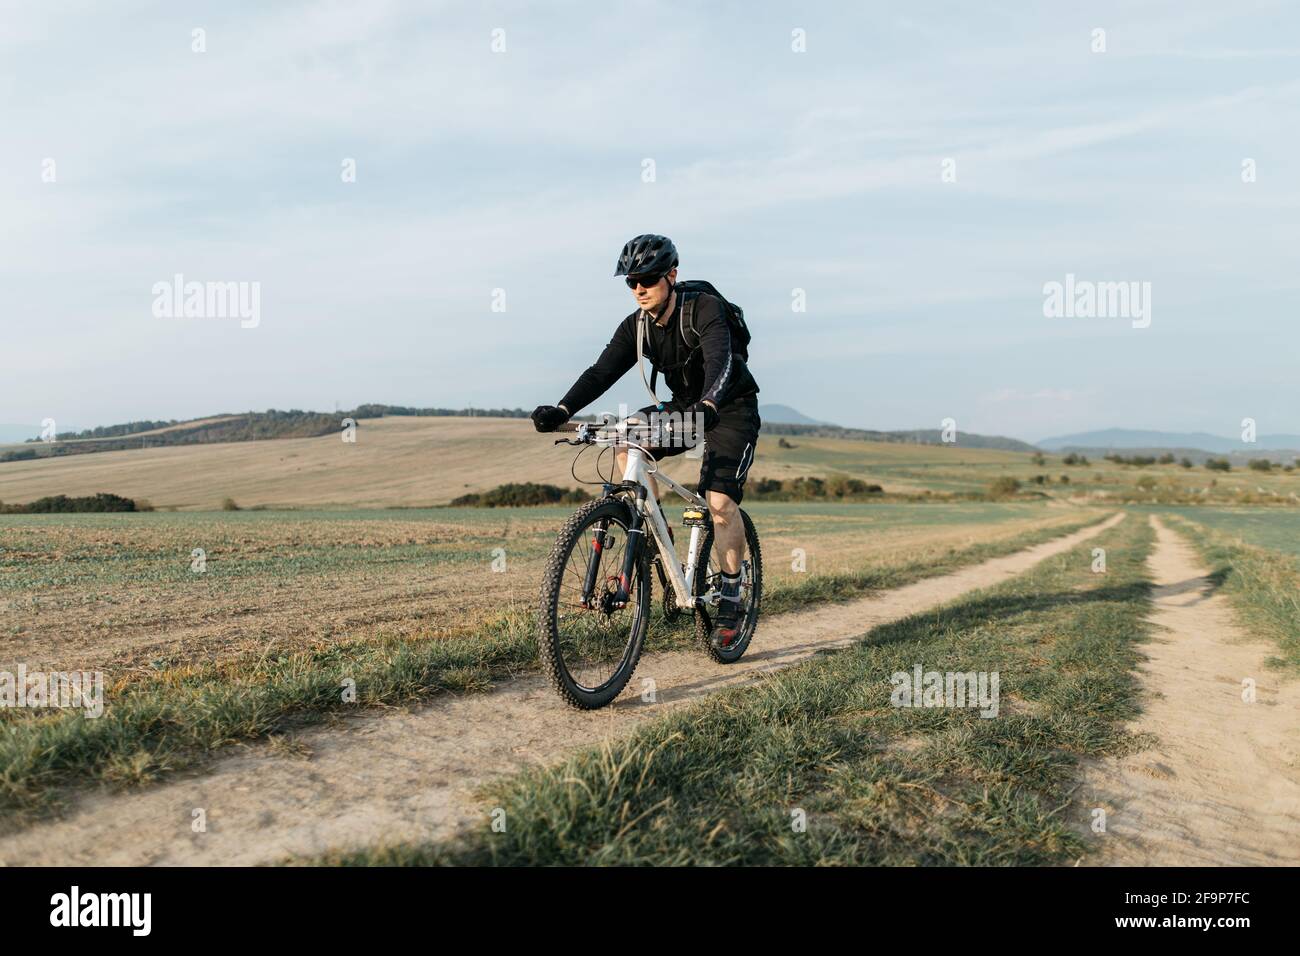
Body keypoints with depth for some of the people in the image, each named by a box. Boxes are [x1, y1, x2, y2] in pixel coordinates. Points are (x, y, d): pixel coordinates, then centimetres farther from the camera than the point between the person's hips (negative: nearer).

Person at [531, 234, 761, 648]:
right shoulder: (636, 326, -7)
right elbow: (602, 371, -17)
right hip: (684, 406, 6)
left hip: (732, 408, -5)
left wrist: (709, 404, -59)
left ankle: (731, 598, -3)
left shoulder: (705, 309, -23)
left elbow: (720, 359, -39)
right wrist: (562, 410, -33)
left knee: (720, 501, -21)